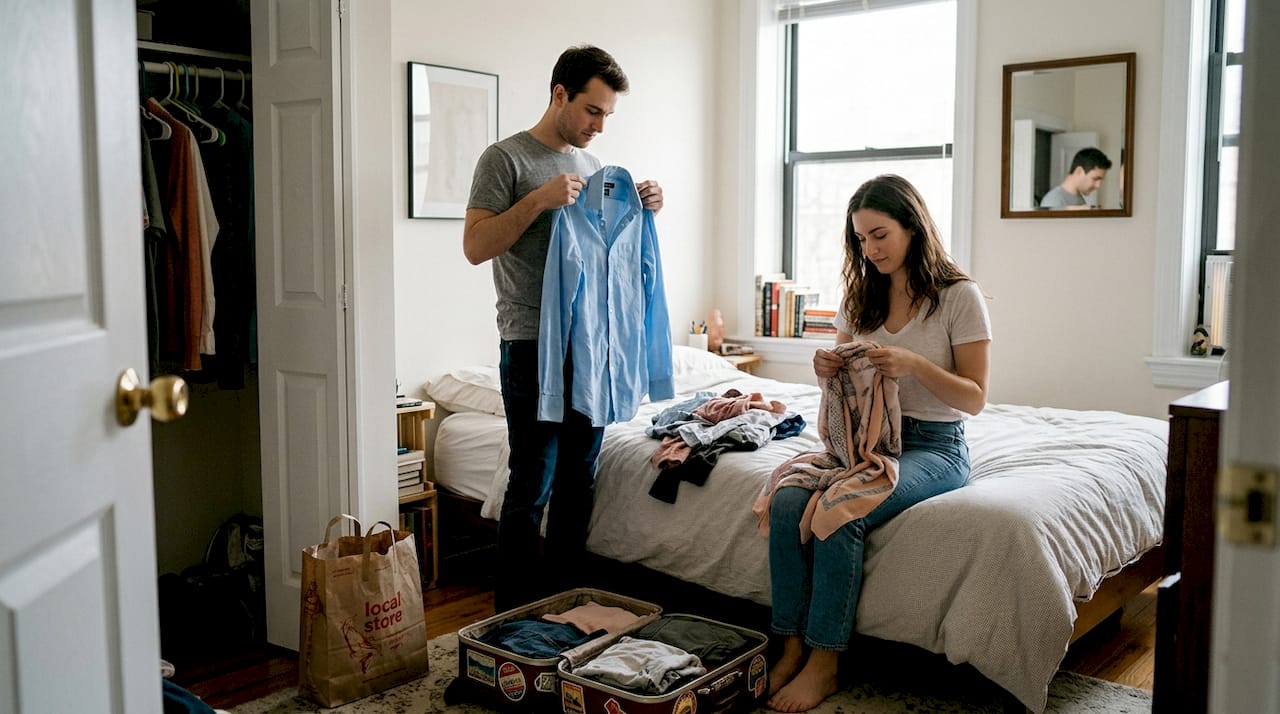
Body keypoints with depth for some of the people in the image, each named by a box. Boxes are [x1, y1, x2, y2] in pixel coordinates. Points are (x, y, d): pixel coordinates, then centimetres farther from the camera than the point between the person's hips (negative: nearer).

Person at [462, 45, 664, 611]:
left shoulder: (594, 167, 16)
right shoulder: (506, 159, -4)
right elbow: (475, 246, -12)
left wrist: (641, 209, 3)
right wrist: (539, 200, -21)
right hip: (533, 347, -6)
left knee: (579, 480, 12)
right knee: (532, 486, -4)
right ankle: (512, 617, 8)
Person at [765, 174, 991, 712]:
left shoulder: (960, 296, -6)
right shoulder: (861, 296, 10)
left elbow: (975, 398, -8)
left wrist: (914, 364, -24)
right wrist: (828, 370, -9)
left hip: (935, 446, -5)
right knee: (787, 502, -25)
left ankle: (823, 663, -19)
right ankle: (793, 646, -15)